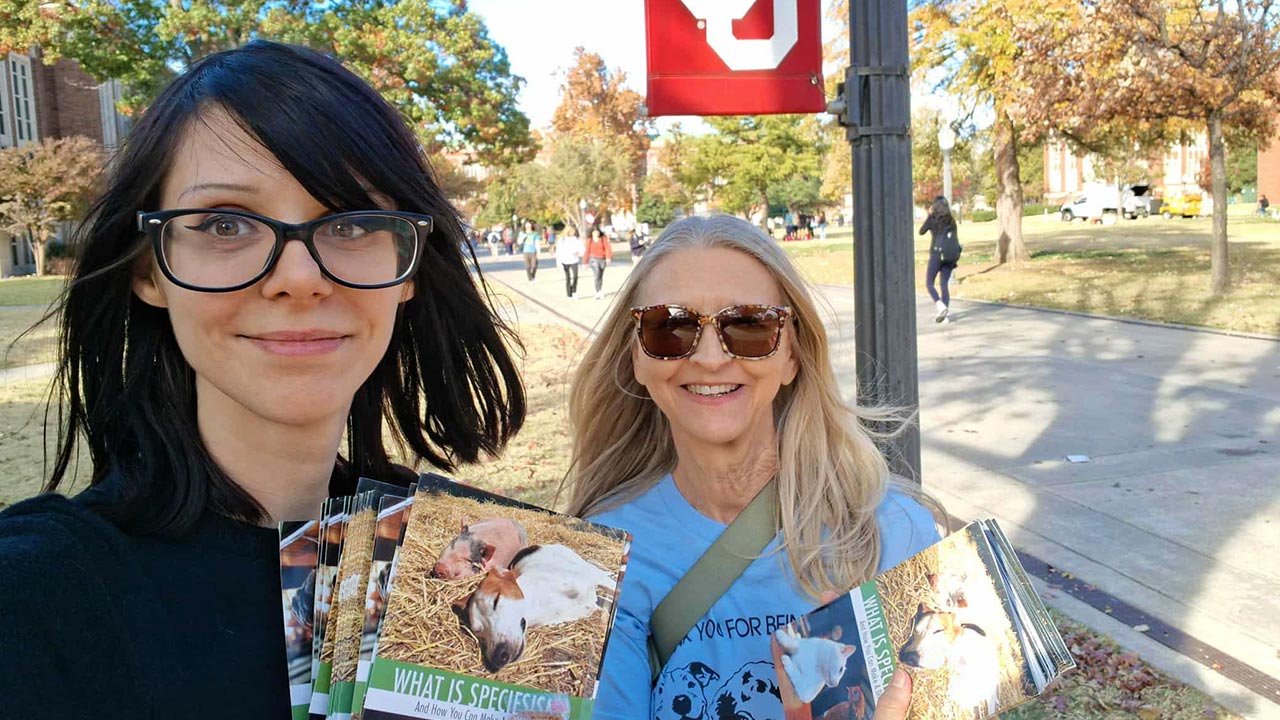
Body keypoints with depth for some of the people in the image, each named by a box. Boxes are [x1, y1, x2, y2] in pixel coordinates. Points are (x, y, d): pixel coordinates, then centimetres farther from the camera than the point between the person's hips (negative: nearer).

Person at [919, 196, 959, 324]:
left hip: (936, 254, -4)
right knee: (945, 285, 7)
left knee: (929, 283, 6)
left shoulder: (932, 218, -5)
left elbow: (921, 231, 8)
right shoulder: (951, 220, 8)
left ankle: (940, 304, -17)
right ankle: (944, 313, 1)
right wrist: (954, 259, 15)